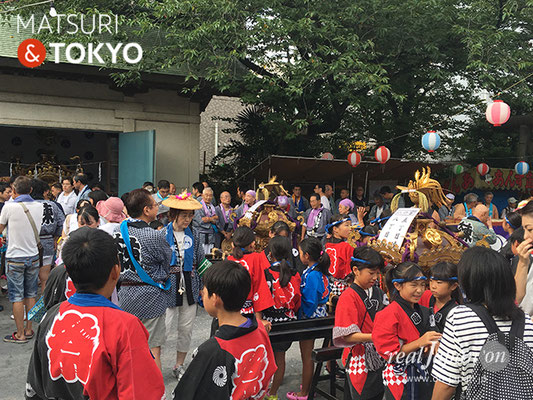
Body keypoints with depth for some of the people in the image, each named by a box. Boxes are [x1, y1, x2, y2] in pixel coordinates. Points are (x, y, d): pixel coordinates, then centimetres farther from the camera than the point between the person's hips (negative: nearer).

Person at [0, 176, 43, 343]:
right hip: (33, 256, 4)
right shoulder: (39, 206, -1)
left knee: (17, 297, 2)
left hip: (15, 258, -4)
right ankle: (29, 329, 20)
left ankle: (20, 334, 7)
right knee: (31, 295, 13)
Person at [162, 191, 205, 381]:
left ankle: (179, 365, 27)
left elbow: (200, 261, 12)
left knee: (186, 328, 10)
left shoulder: (193, 235, 6)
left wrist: (202, 286, 10)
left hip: (190, 287, 4)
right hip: (169, 287, -4)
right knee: (163, 327, -8)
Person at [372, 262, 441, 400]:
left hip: (423, 381, 7)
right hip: (401, 382, -7)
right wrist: (420, 342, -23)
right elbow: (388, 354, -19)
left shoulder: (423, 312, 9)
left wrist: (432, 346, -4)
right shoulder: (390, 313, -15)